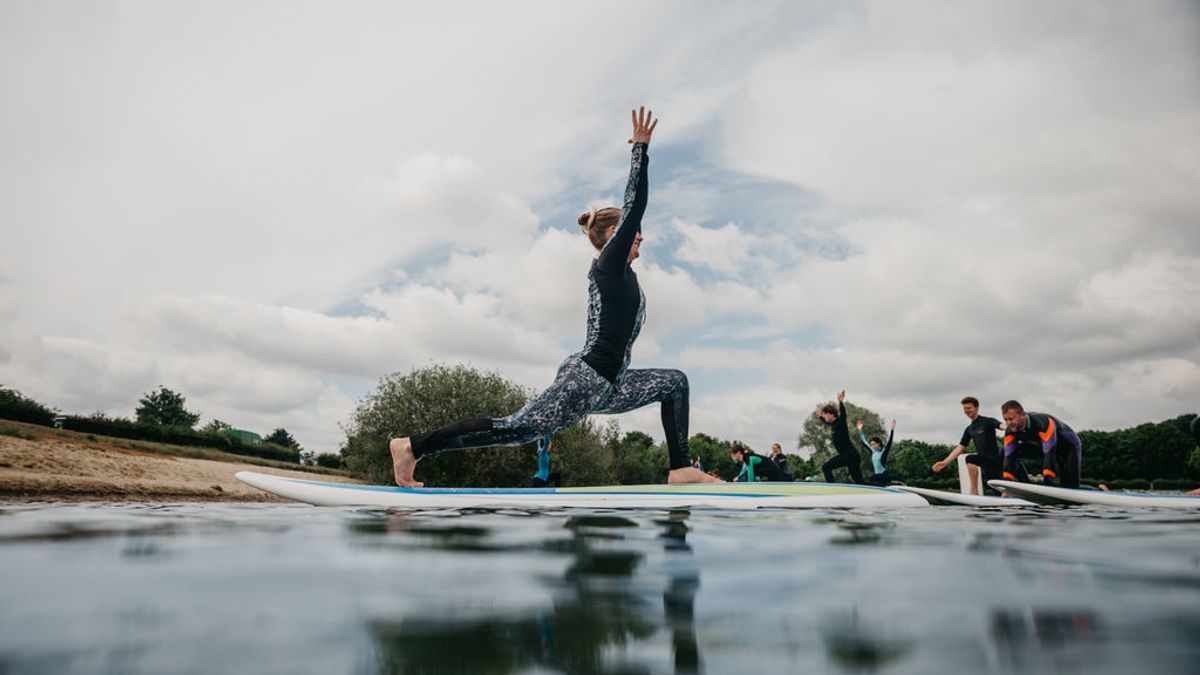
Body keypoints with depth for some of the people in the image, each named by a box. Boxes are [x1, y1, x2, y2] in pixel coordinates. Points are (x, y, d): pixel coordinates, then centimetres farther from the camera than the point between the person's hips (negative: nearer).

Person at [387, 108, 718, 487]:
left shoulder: (620, 271, 20)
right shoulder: (608, 264, -4)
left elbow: (632, 209, 32)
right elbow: (635, 206, -11)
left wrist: (640, 151, 39)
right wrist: (640, 148, -6)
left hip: (606, 385, 10)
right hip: (585, 378, -10)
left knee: (676, 382, 15)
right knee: (513, 429, -13)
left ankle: (681, 469, 5)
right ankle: (413, 446, -9)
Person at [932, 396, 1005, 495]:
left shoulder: (987, 421, -4)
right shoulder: (969, 429, 15)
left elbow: (1002, 425, -24)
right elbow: (960, 448, 15)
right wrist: (944, 462, 9)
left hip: (994, 458, -7)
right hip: (985, 461, 7)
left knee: (970, 459, -26)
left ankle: (974, 490, -20)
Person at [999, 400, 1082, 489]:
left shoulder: (1043, 423, -41)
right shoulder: (1010, 431, -22)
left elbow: (1050, 455, -45)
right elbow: (1009, 457, -23)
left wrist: (1046, 486, -50)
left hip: (1068, 446, -5)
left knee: (1071, 487, -20)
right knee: (1007, 452, -13)